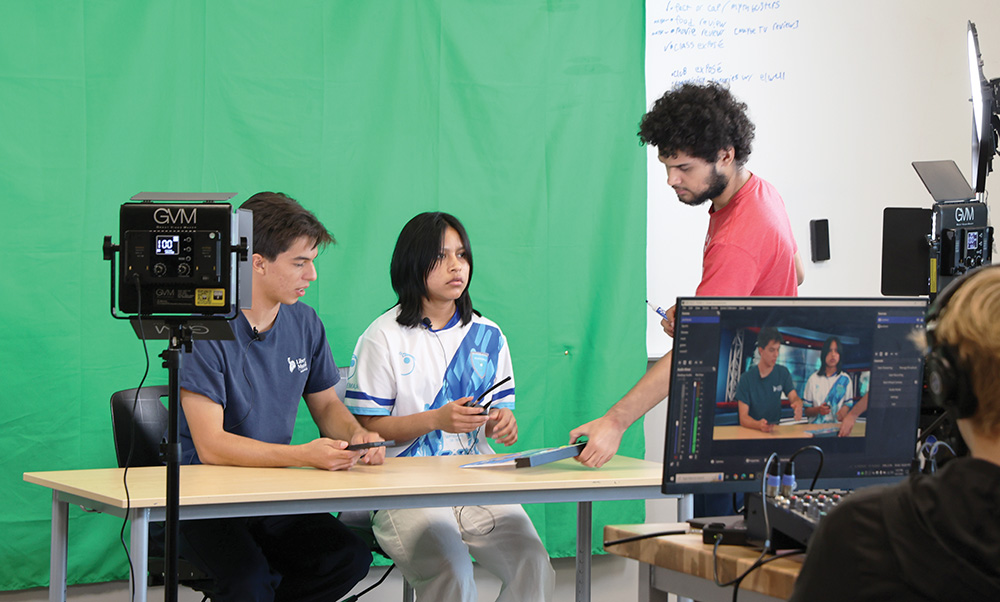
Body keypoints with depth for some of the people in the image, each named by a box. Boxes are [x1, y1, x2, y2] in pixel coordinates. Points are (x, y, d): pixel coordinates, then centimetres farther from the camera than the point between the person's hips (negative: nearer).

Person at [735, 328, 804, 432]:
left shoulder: (783, 373, 9)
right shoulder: (746, 378, -6)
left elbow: (794, 397, 2)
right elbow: (743, 418, -11)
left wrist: (798, 404, -24)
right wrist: (759, 425, -33)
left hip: (776, 428, 2)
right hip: (752, 431, -2)